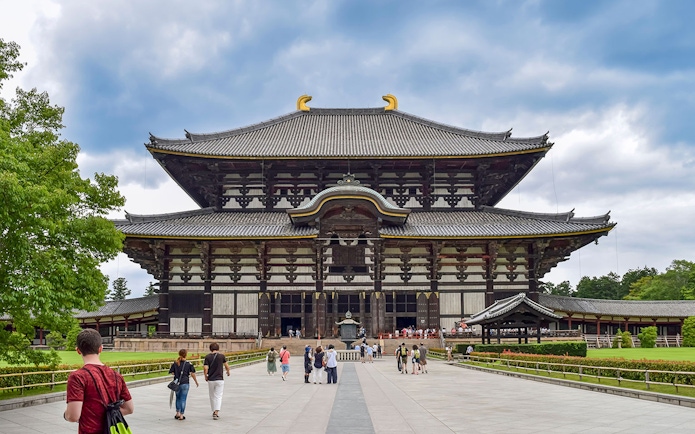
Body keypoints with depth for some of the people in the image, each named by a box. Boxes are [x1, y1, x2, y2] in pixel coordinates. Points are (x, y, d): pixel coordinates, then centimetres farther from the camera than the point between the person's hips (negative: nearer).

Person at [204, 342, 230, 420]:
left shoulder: (207, 357, -3)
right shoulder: (221, 356, -4)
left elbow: (205, 368, -9)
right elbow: (226, 366, 6)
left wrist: (206, 377, 8)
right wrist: (228, 372, 27)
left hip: (211, 380, 1)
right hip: (220, 379, -1)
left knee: (212, 396, 15)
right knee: (218, 396, 0)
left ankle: (214, 412, 22)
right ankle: (216, 412, -16)